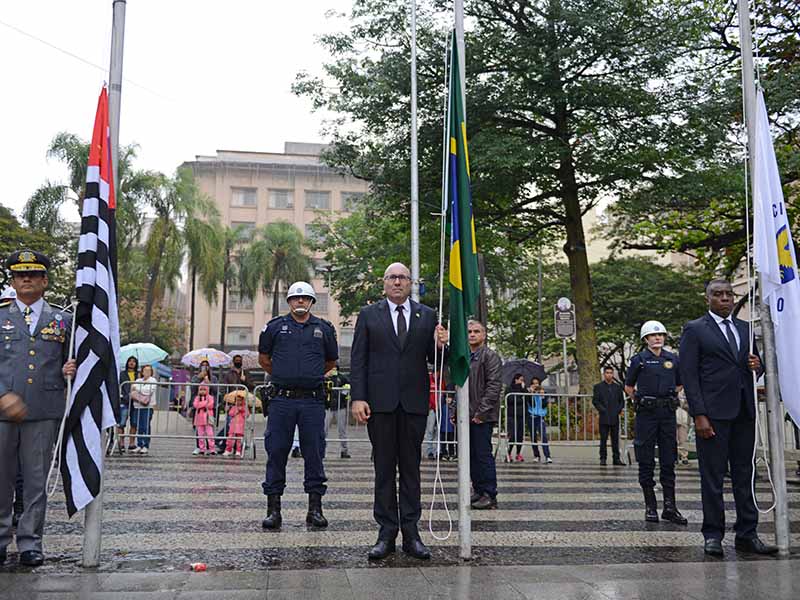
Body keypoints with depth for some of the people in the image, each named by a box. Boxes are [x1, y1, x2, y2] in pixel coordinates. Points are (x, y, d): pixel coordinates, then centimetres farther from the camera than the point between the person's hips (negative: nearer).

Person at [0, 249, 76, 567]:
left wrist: (69, 370, -3)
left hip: (44, 412, 0)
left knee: (36, 480, 4)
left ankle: (30, 542, 14)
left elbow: (70, 362, 21)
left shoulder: (62, 320, 12)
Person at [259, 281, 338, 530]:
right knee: (276, 452, 1)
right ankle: (273, 509, 9)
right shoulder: (275, 326, 7)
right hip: (282, 400, 0)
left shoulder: (324, 328, 9)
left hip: (313, 400, 0)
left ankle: (315, 509, 12)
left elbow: (331, 361, 23)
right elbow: (263, 358, 19)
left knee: (314, 454, 3)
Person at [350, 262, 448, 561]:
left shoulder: (427, 316, 10)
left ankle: (411, 533, 12)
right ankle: (386, 533, 11)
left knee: (411, 468, 6)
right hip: (380, 401, -1)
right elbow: (358, 360, 2)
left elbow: (434, 360, 10)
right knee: (384, 468, 4)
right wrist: (358, 398, -7)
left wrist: (439, 346, -13)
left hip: (414, 402, 1)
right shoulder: (369, 315, 7)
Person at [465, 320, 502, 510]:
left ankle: (490, 495, -1)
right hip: (466, 415, 7)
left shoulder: (490, 356, -4)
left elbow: (494, 386, -12)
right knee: (472, 455, 10)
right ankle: (478, 490, 19)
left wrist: (481, 412, -16)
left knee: (483, 455, -7)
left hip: (482, 416, -7)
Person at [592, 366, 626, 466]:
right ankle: (603, 458, 4)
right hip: (604, 418, -3)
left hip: (615, 417, 3)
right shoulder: (598, 386, 5)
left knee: (615, 439, 4)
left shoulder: (617, 387, 15)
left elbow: (622, 400, 15)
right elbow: (595, 401, -1)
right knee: (603, 439, -1)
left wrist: (620, 409, -3)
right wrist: (603, 410, -10)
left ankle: (616, 459, 8)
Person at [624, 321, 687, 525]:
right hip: (646, 414, -3)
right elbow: (628, 387, 11)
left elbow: (679, 384, 24)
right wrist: (641, 401, 7)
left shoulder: (673, 359, 9)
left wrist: (669, 398, 12)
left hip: (667, 413, 3)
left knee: (668, 461, 4)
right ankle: (650, 506, 8)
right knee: (646, 461, 1)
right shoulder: (639, 360, 1)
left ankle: (670, 507, 7)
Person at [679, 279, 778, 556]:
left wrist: (757, 365, -2)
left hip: (744, 412, 5)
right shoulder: (694, 330, 0)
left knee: (745, 475, 9)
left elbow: (756, 363, 25)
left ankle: (747, 534, 17)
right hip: (713, 413, -5)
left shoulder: (745, 328, 17)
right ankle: (713, 535, 8)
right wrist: (699, 415, -14)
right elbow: (689, 375, -6)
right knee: (712, 477, 0)